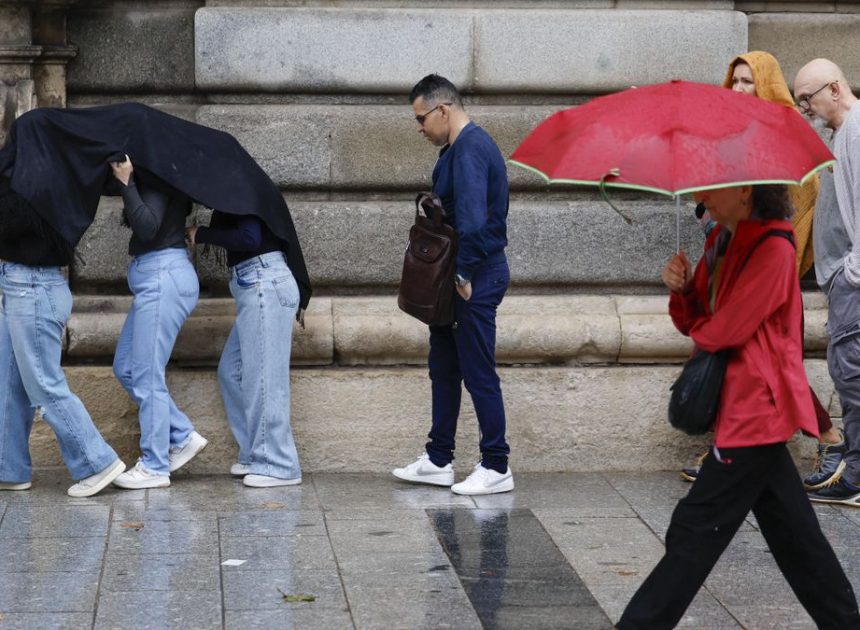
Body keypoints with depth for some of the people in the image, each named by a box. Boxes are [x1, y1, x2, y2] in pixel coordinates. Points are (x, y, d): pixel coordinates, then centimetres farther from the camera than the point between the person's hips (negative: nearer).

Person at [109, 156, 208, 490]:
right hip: (155, 278, 10)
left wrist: (125, 183, -20)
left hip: (163, 277, -10)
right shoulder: (147, 177, 16)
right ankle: (183, 436, 19)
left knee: (147, 375, -4)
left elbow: (148, 228, -22)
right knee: (125, 368, 14)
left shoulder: (156, 176, -12)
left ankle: (154, 468, 2)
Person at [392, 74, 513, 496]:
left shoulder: (469, 150, -19)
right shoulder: (459, 148, 14)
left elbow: (472, 221, -28)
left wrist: (464, 275, -21)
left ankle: (496, 468, 5)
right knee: (444, 367, 16)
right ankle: (438, 460, 25)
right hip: (458, 276, 11)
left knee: (478, 374, -4)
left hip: (477, 279, -11)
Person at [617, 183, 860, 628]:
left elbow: (720, 332, -22)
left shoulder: (772, 249, -18)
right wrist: (682, 290, -7)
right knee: (792, 530, 14)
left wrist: (700, 329, 0)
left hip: (754, 411, -10)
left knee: (696, 531, -5)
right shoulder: (721, 241, 11)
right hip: (753, 411, 10)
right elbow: (695, 323, 14)